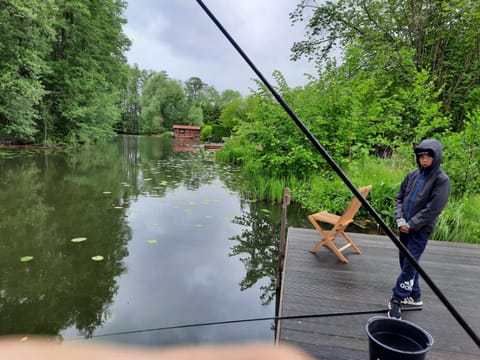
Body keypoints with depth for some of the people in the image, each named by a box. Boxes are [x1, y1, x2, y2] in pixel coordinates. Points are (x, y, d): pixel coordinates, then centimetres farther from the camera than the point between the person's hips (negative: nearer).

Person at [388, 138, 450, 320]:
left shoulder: (441, 179, -9)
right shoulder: (412, 175, 7)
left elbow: (432, 209, -15)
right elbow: (399, 198, 10)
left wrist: (411, 224, -13)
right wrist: (400, 220, -4)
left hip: (421, 230, -6)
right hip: (405, 228, 6)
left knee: (409, 266, -8)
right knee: (405, 262, 14)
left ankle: (396, 300, -1)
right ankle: (414, 295, 30)